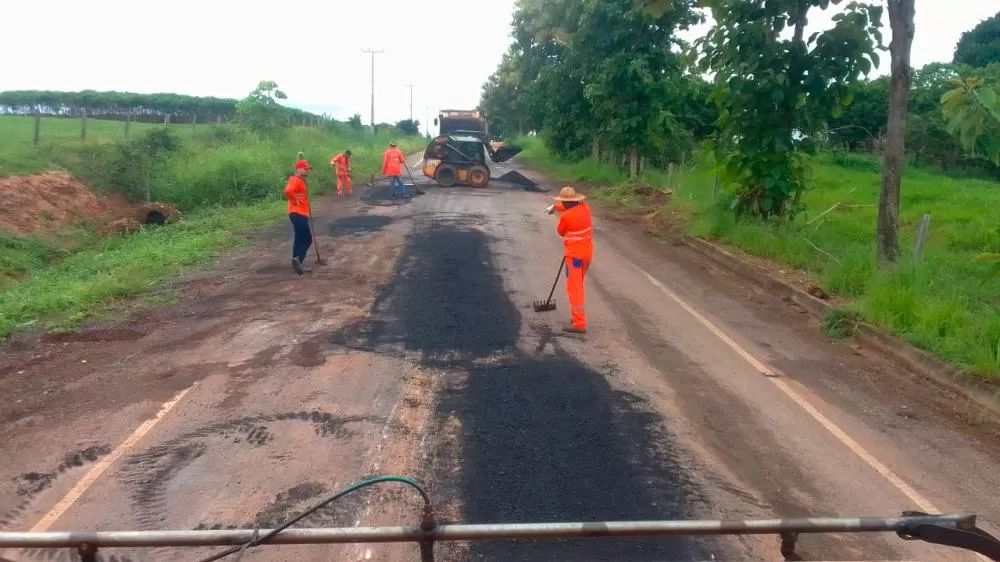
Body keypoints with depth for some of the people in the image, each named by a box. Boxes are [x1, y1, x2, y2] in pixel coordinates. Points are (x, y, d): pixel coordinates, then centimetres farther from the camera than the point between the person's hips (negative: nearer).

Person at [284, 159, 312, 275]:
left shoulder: (300, 180, 16)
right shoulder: (296, 180, -16)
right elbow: (287, 191, -34)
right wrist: (295, 202, -21)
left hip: (300, 214, 11)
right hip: (298, 214, -11)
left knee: (300, 239, 15)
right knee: (307, 239, -10)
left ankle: (296, 262, 19)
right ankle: (298, 258, -19)